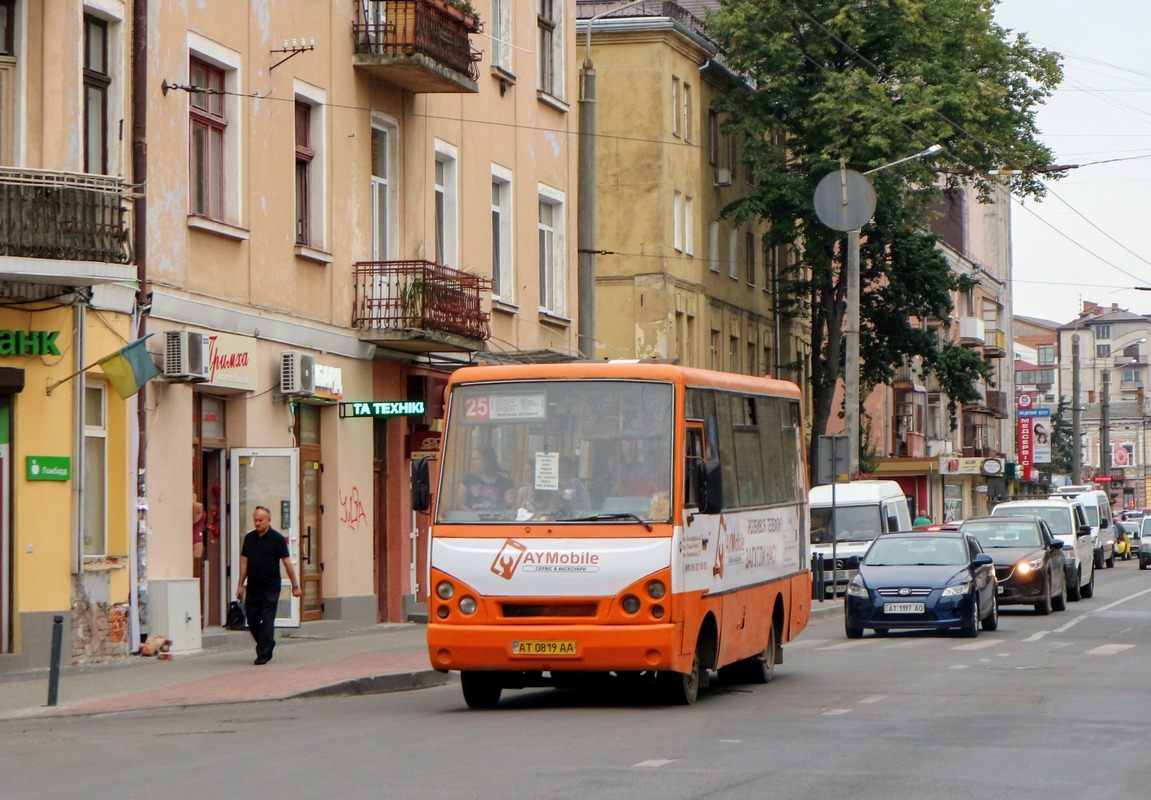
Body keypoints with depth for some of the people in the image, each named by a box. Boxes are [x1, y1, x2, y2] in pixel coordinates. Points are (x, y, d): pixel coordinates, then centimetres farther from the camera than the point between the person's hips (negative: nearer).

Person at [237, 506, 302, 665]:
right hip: (253, 588, 5)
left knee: (267, 621, -6)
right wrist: (240, 585, 9)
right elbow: (244, 562, 12)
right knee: (252, 621, 7)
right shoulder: (249, 538, 8)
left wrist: (295, 586, -6)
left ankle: (263, 654, -2)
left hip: (270, 588, -5)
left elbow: (287, 562, -5)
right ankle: (268, 645, 28)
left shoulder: (277, 538, -6)